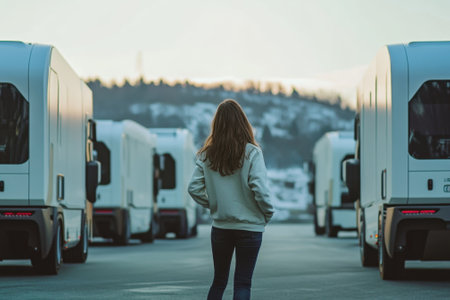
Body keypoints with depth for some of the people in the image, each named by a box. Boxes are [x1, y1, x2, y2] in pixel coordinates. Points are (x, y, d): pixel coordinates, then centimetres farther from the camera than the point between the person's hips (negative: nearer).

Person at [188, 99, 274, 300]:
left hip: (220, 227, 3)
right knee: (243, 283, 4)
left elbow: (194, 188, -4)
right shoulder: (251, 153, -12)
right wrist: (268, 213, -3)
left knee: (219, 280, 16)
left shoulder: (207, 155, -1)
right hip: (249, 226, -3)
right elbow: (259, 189, -19)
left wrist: (213, 205, 10)